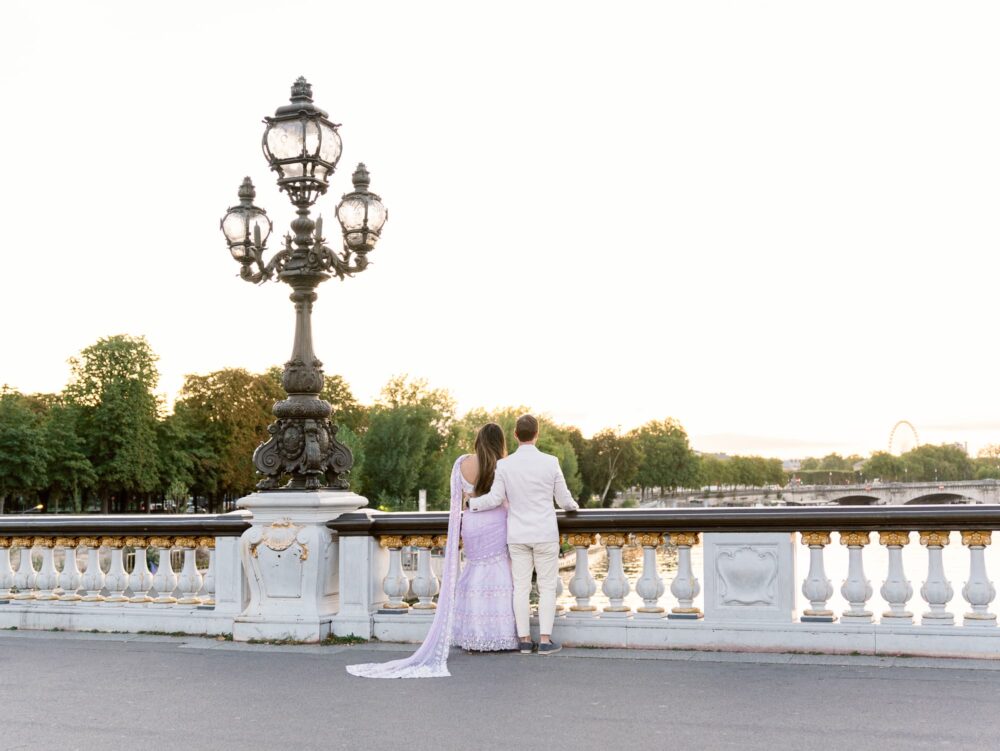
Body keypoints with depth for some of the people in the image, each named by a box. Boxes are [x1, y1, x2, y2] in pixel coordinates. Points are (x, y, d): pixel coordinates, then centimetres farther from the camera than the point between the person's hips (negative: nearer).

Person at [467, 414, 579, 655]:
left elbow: (495, 499, -8)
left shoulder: (504, 465, -5)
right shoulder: (550, 462, -7)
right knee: (547, 587, 4)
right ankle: (545, 640, 1)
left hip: (517, 536, 2)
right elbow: (563, 499, 0)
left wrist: (470, 503, 9)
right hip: (545, 535, -2)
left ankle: (524, 640, 8)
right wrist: (573, 506, 23)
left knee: (521, 587, 6)